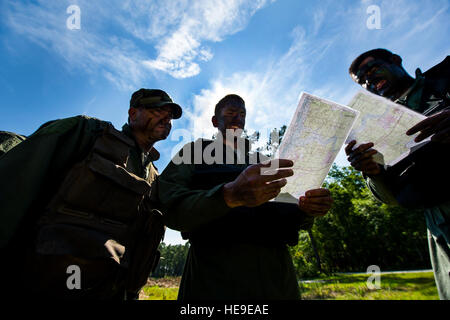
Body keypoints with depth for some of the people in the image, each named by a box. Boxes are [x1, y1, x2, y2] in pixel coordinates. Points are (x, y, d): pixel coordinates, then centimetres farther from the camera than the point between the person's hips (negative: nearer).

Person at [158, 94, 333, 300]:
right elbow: (170, 209, -12)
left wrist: (304, 210, -7)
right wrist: (231, 194, -30)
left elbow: (281, 217, 18)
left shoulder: (260, 161, 19)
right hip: (216, 276, -4)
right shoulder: (195, 152, 4)